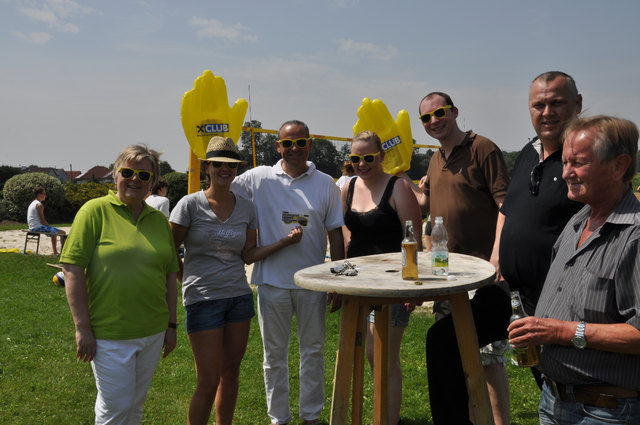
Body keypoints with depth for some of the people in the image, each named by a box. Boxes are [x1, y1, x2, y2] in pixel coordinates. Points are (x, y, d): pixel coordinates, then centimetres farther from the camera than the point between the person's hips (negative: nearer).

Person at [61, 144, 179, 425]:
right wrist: (82, 328, -14)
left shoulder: (160, 220, 8)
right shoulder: (95, 211, -7)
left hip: (153, 333, 5)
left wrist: (171, 325, 10)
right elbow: (72, 269, -11)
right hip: (108, 334, -5)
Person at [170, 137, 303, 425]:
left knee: (230, 374, 13)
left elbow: (248, 255, 6)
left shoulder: (246, 209, 7)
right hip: (203, 300, -4)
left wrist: (285, 241, -4)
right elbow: (169, 251, -1)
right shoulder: (190, 205, -6)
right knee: (209, 382, -2)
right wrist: (189, 284, 2)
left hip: (239, 296, 4)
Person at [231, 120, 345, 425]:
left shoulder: (326, 183, 2)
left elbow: (335, 233, 4)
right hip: (272, 281, 0)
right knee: (274, 354, 12)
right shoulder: (258, 178, -2)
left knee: (313, 351, 13)